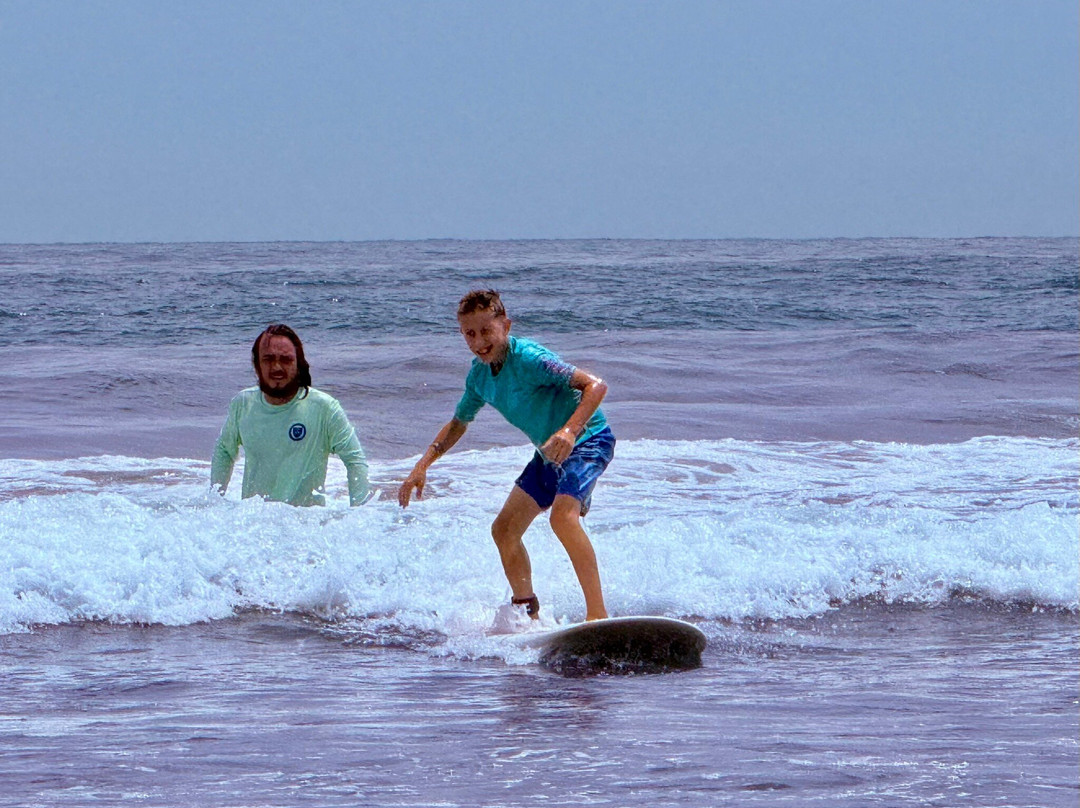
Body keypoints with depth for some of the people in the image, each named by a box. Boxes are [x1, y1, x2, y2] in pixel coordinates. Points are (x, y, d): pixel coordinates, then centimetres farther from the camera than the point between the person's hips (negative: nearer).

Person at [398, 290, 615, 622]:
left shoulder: (528, 359, -25)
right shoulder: (479, 376, 1)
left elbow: (596, 385, -30)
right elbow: (458, 423, 20)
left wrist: (570, 430, -45)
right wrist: (422, 466, 9)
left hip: (589, 440, -9)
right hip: (550, 454, 9)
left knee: (563, 515, -32)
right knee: (504, 529, 7)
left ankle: (598, 615, -34)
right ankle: (529, 615, 20)